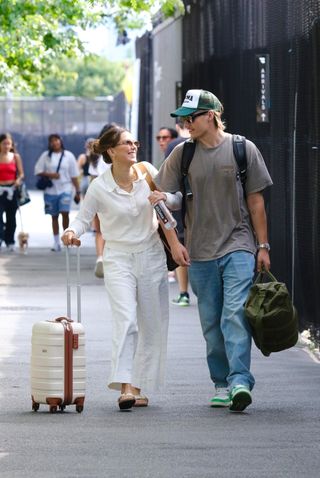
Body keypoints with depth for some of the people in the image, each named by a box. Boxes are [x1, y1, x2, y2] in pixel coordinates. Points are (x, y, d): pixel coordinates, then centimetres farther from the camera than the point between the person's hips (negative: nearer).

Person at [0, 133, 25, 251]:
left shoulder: (16, 157, 5)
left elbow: (21, 173, 5)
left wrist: (19, 180, -15)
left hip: (12, 190, 2)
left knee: (11, 217, 7)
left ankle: (10, 242, 17)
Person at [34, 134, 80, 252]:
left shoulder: (68, 155, 3)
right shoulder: (46, 156, 5)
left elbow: (74, 176, 5)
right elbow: (38, 171, 4)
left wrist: (78, 191, 3)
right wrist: (49, 175, -12)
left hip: (65, 189, -2)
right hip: (50, 190, 2)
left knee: (65, 212, -18)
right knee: (54, 216, 6)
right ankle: (56, 242, 13)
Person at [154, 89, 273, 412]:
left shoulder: (243, 149, 0)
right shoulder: (182, 154, 4)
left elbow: (255, 200, 4)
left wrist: (262, 246, 3)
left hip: (238, 245, -3)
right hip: (200, 251, 3)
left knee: (235, 314, -17)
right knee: (211, 323, 6)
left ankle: (240, 382, -23)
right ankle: (221, 385, 15)